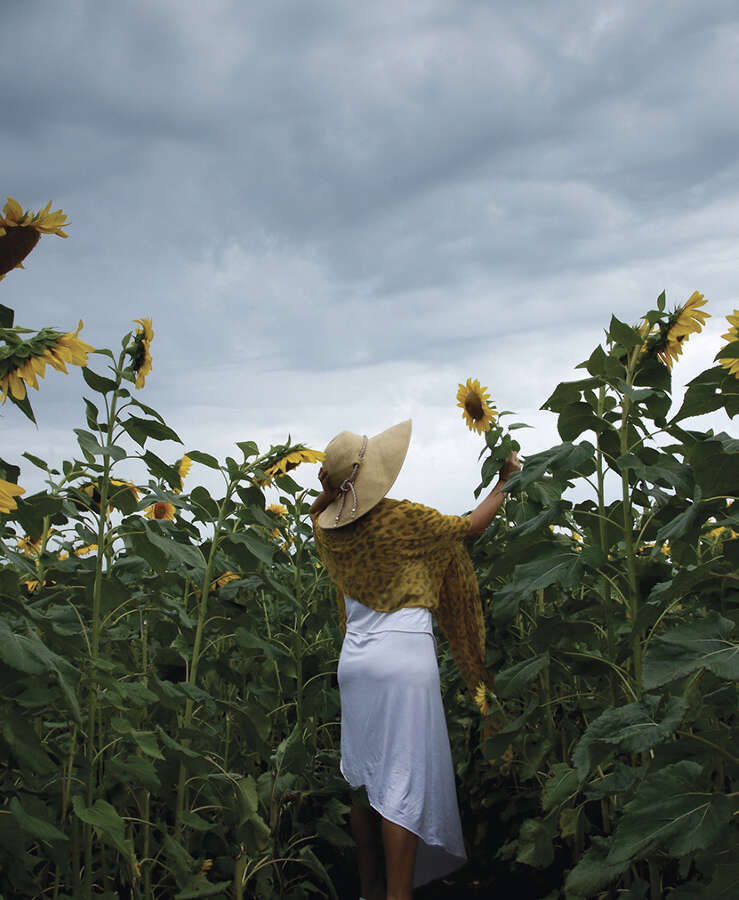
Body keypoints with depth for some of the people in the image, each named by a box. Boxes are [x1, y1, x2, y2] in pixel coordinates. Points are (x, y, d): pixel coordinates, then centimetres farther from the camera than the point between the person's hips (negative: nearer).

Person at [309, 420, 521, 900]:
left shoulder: (327, 528, 2)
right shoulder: (402, 519, -13)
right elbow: (471, 526, 1)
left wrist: (329, 487, 10)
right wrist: (505, 482, 15)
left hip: (355, 658, 6)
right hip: (404, 657, -6)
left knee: (367, 780, 14)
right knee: (404, 783, -4)